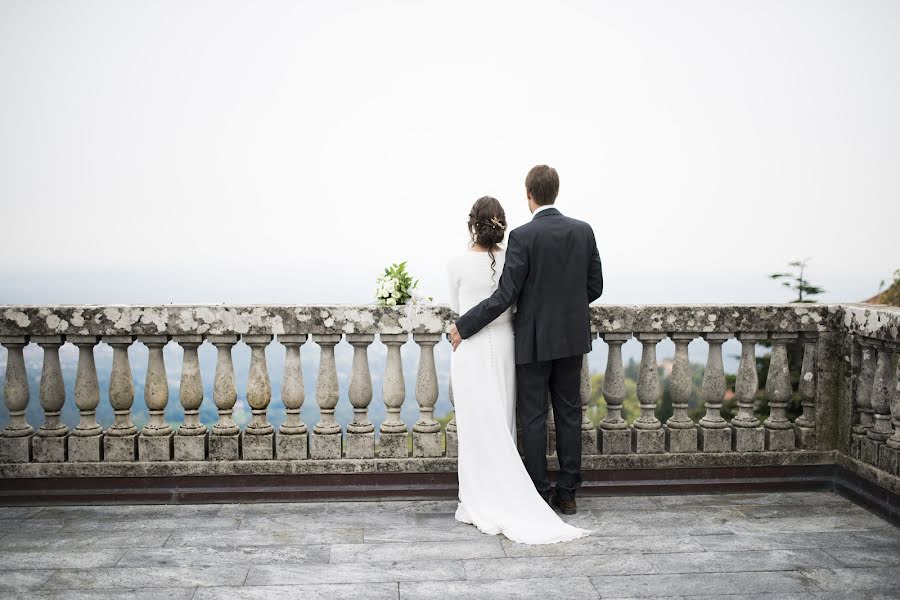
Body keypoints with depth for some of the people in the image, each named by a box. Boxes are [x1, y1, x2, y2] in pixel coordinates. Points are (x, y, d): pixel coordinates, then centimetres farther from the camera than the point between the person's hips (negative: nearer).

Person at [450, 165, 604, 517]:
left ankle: (539, 495, 12)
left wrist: (463, 326, -9)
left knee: (534, 418, 5)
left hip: (534, 340, -5)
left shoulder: (523, 236, -15)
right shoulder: (583, 231, 1)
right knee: (569, 413, 12)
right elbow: (595, 286, 6)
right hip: (572, 338, 5)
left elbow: (505, 296, -17)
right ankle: (567, 493, 20)